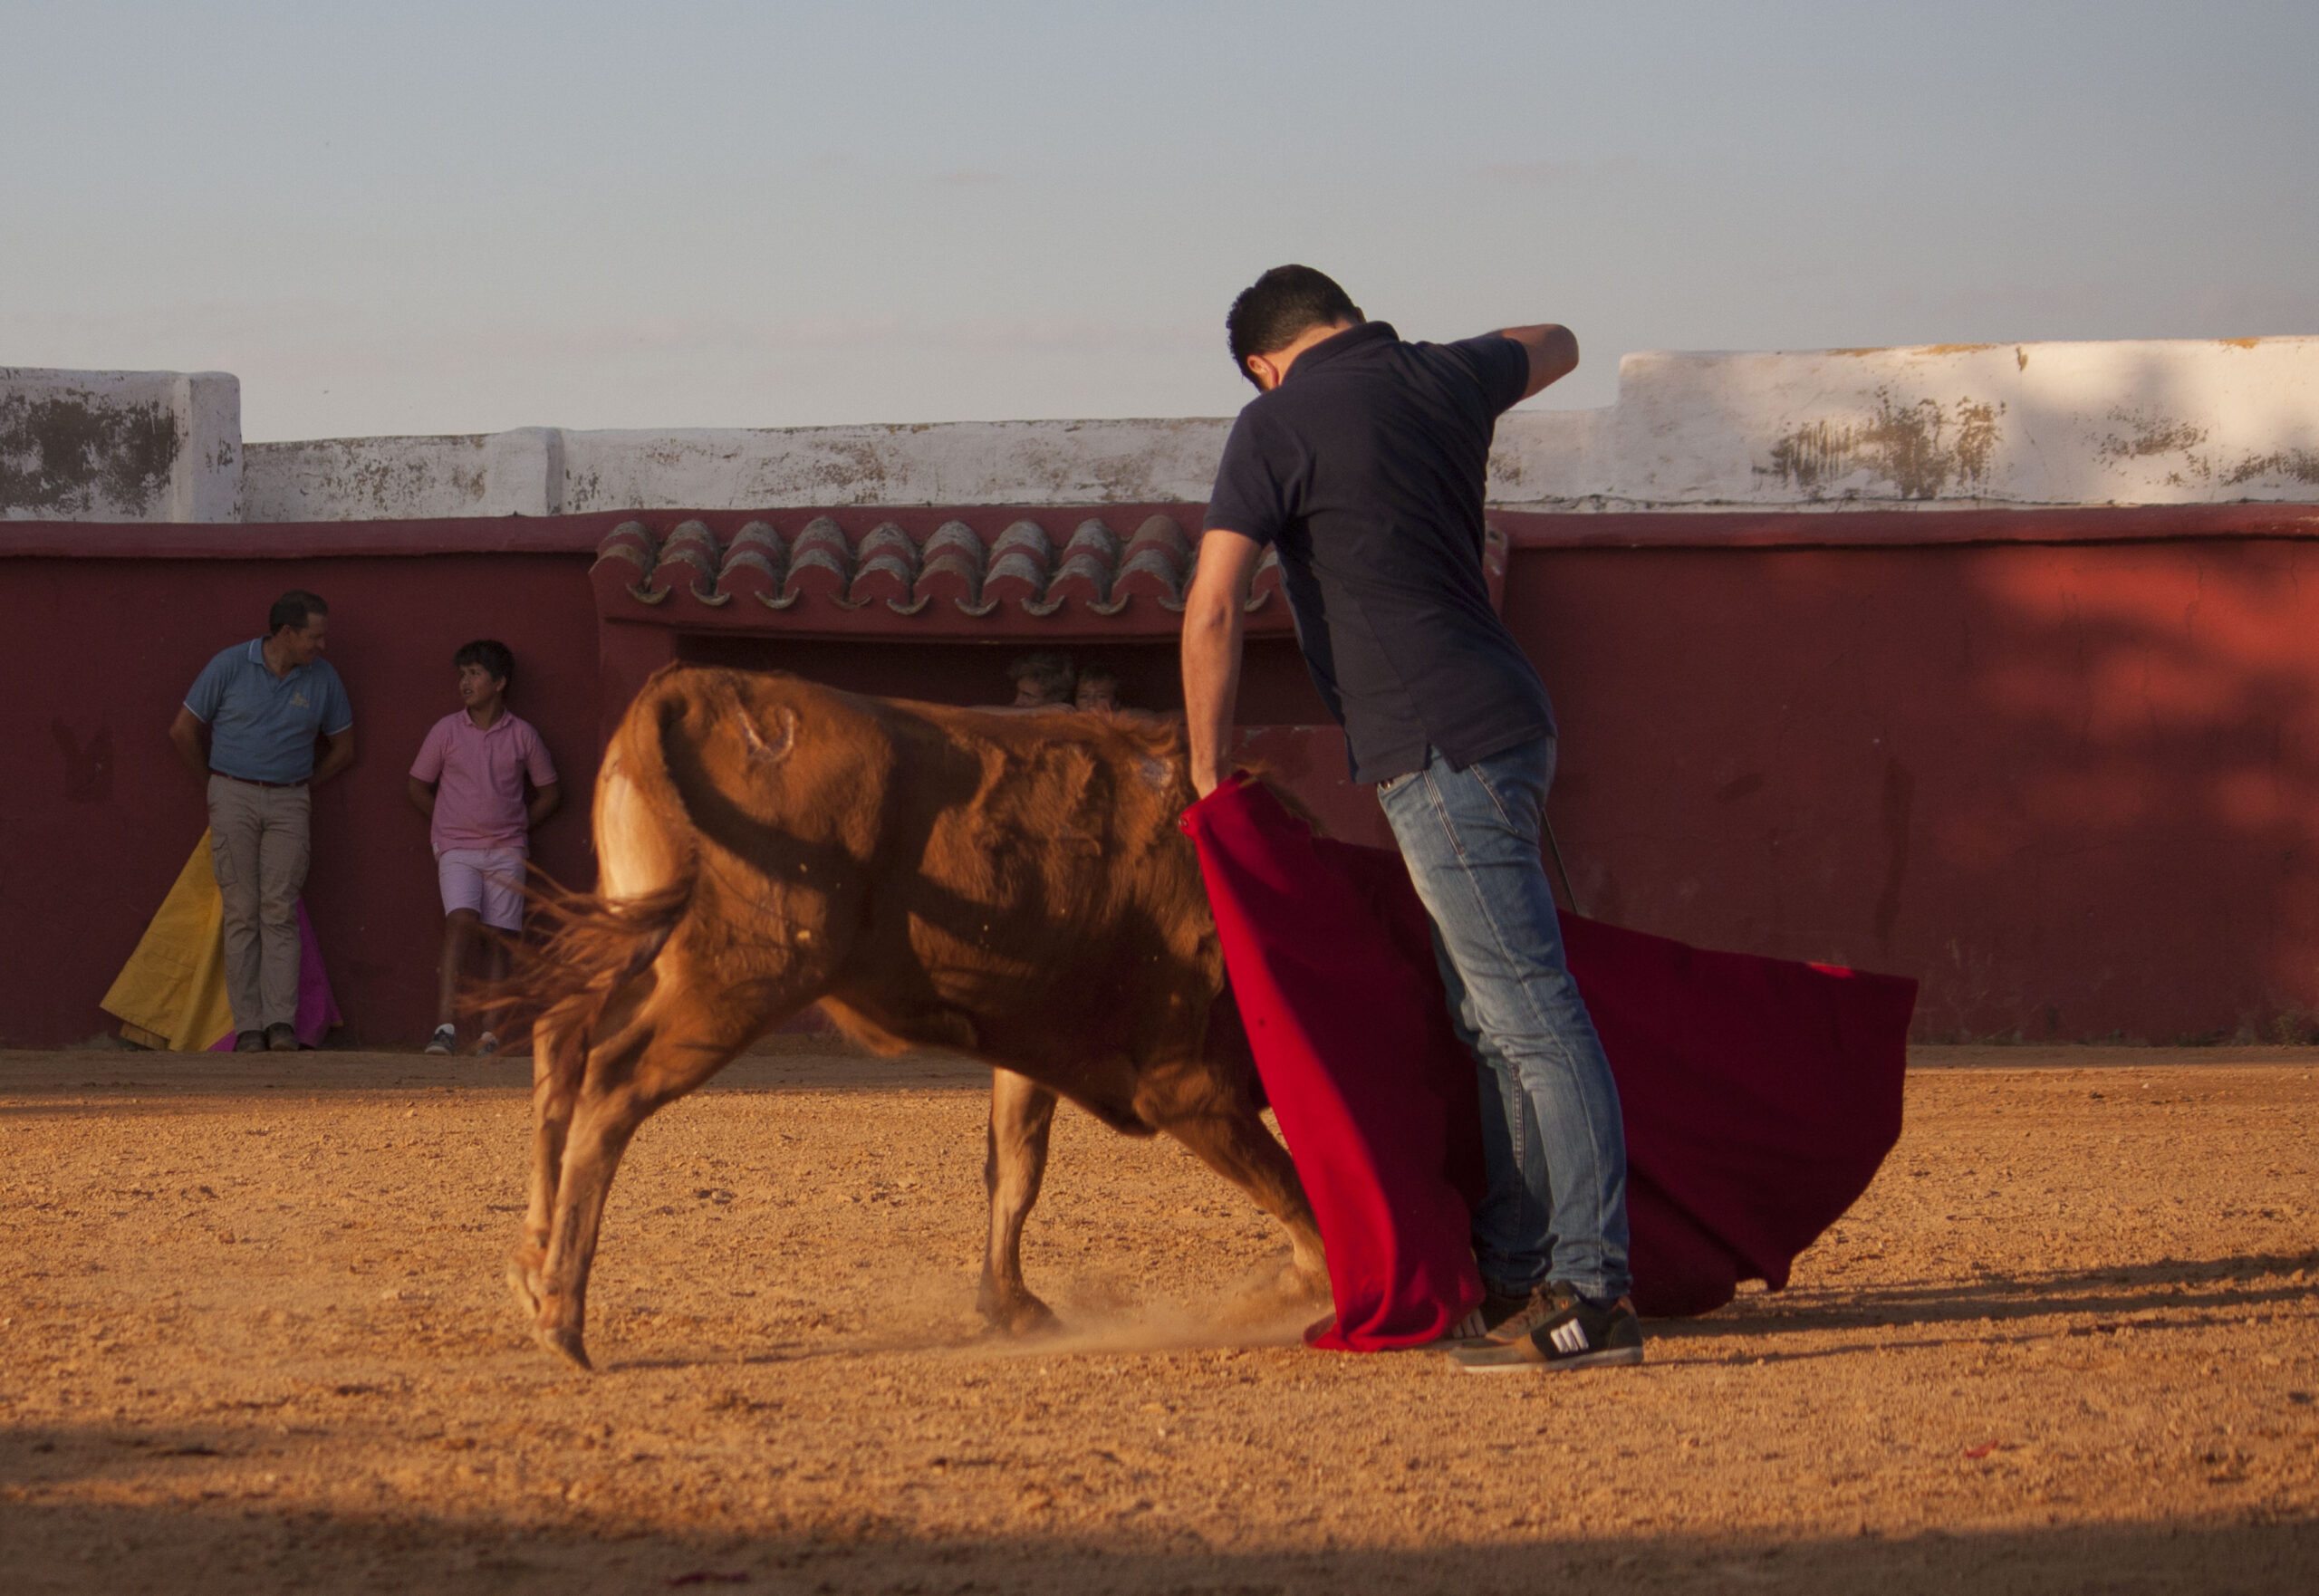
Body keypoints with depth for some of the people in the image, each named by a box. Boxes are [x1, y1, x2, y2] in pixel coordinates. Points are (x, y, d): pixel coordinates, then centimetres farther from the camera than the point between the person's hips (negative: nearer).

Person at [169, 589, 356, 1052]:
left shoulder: (322, 677, 4)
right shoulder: (230, 666, -4)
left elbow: (343, 748, 18)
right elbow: (183, 730, 5)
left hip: (289, 802, 2)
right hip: (234, 800, -2)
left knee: (280, 912, -8)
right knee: (241, 913, -5)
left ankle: (281, 1022, -13)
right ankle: (247, 1026, -6)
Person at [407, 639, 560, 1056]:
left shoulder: (522, 735, 4)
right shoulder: (446, 731, 2)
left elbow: (550, 791, 16)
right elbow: (419, 789, 12)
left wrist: (516, 827, 9)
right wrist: (452, 826, 11)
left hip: (505, 852, 2)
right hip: (457, 850, -2)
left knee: (497, 938, -1)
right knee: (461, 923, -20)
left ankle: (490, 1033, -1)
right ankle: (445, 1026, -27)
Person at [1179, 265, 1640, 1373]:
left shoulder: (1279, 423, -7)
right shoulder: (1446, 378, 13)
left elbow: (1211, 608, -12)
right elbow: (1553, 348, 37)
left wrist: (1208, 770, -2)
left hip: (1440, 750, -8)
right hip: (1506, 729, 8)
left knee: (1531, 1019, -12)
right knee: (1488, 1023, 13)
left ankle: (1592, 1295, -15)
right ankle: (1511, 1275, 16)